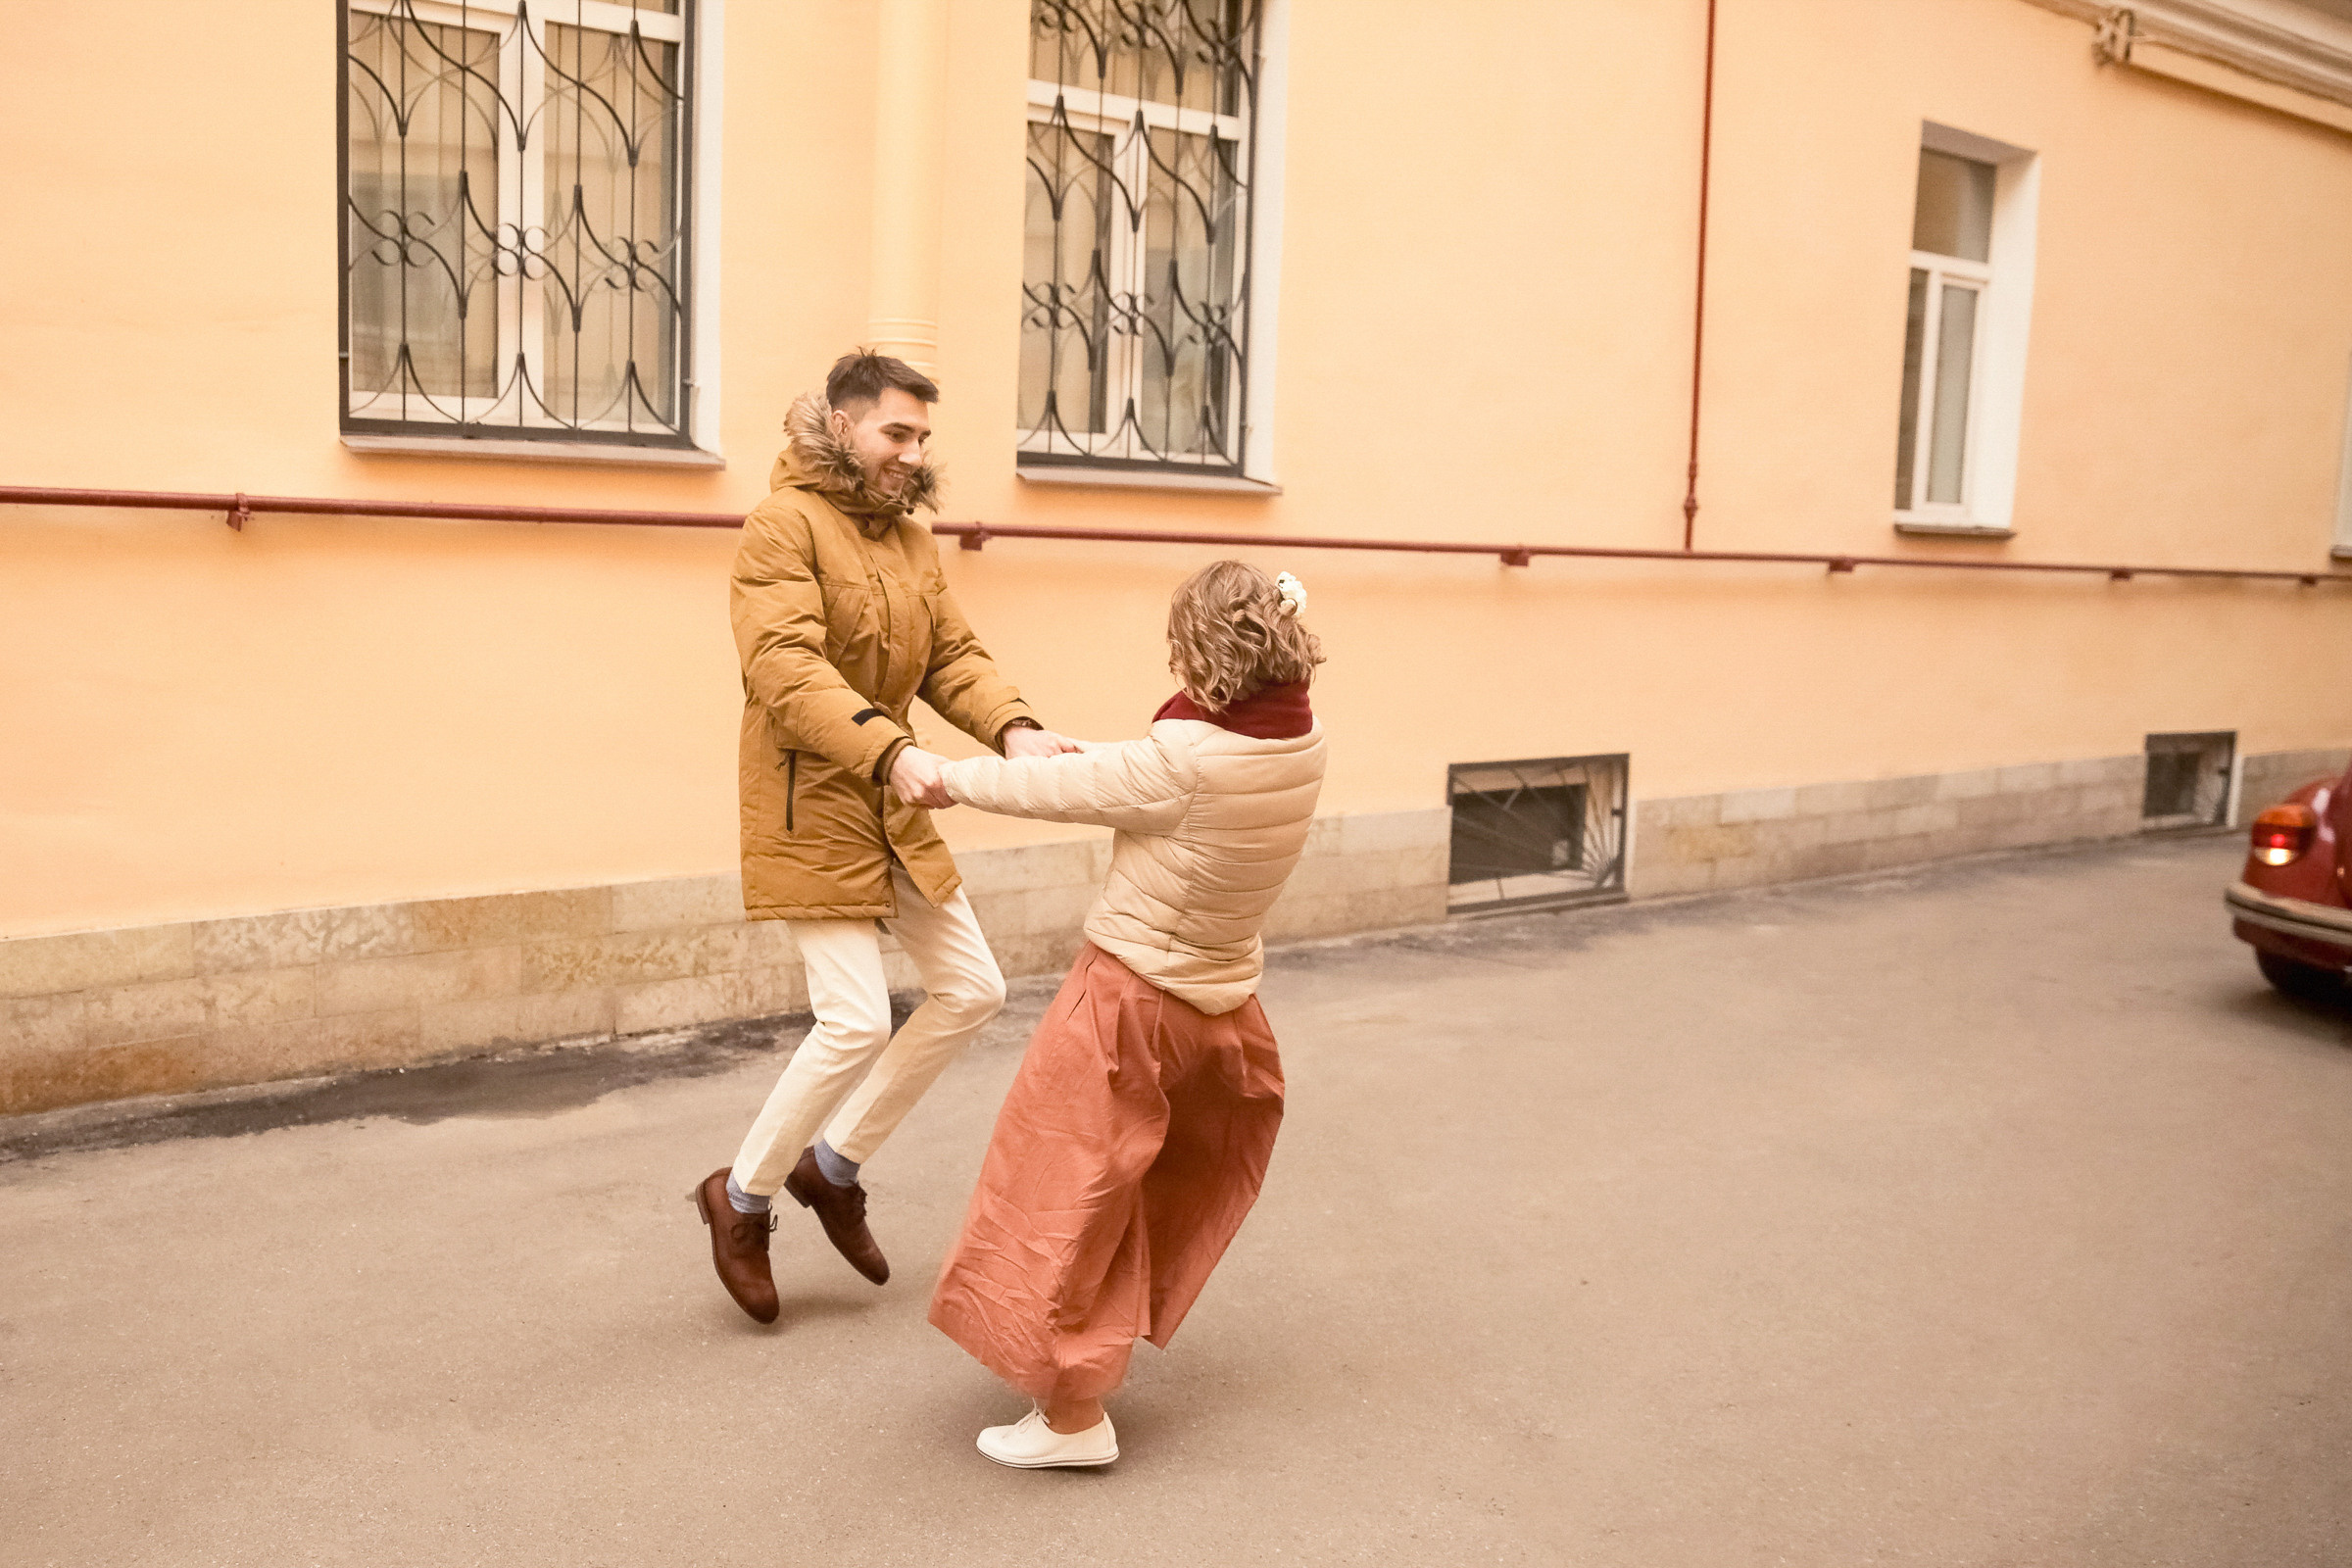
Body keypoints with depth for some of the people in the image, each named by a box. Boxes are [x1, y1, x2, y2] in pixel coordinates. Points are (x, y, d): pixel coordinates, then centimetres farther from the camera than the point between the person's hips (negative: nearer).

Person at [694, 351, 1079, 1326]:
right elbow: (785, 667, -26)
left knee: (971, 990, 9)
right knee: (856, 1023, -12)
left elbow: (953, 658, 5)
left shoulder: (912, 539, 10)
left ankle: (834, 1166, 24)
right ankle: (742, 1197, 14)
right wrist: (890, 751, -39)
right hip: (811, 808, -8)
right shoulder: (782, 524, -14)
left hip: (893, 807, 9)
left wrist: (1014, 728, -15)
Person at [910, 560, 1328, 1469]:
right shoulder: (1300, 745, -7)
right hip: (1220, 1001, 8)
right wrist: (1048, 742, 7)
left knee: (1066, 1204, 4)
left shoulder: (1184, 761, -28)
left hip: (1130, 1001, -8)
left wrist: (951, 776, 1)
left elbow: (1058, 791, -15)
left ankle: (1071, 1416, 12)